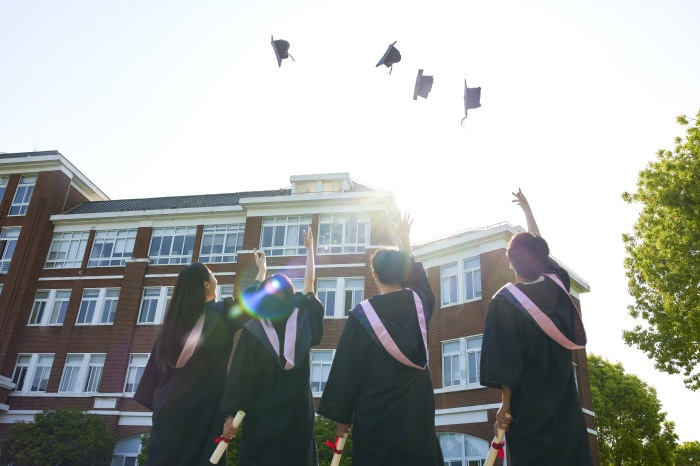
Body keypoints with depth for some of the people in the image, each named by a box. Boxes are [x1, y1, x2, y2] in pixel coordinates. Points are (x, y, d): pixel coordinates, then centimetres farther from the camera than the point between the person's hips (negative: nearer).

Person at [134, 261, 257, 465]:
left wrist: (158, 402, 12)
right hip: (202, 409, -5)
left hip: (170, 406, 5)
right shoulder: (220, 313, -8)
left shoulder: (175, 318, 6)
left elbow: (159, 363, 7)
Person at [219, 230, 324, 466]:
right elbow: (309, 283, 13)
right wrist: (309, 248, 24)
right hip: (298, 415, 2)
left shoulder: (253, 331, -10)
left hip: (261, 416, -2)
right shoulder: (303, 320, -2)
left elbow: (240, 377, -12)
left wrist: (231, 414, -5)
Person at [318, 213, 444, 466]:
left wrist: (342, 415, 3)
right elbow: (417, 273, 24)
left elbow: (345, 369, -7)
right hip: (417, 414, 4)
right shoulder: (419, 302, -1)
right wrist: (404, 239, 35)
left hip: (375, 416, -3)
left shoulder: (363, 314, -11)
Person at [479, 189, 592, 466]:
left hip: (528, 407, -4)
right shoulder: (556, 284, -1)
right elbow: (538, 250, 18)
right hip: (564, 402, 5)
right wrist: (526, 209, 32)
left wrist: (505, 405, -9)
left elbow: (505, 360, -16)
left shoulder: (505, 301, -14)